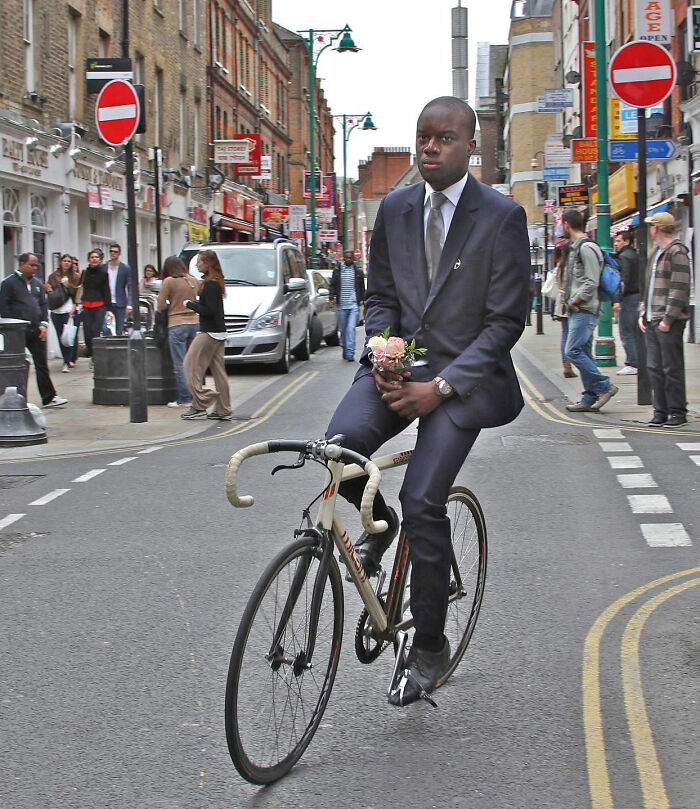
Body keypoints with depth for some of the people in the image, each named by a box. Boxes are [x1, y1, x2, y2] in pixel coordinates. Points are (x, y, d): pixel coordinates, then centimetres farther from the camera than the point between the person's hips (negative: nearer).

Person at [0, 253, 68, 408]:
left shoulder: (37, 283, 15)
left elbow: (43, 304, 17)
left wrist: (43, 324, 3)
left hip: (36, 331, 5)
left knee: (42, 364, 2)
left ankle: (49, 397, 2)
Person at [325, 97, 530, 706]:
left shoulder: (502, 217, -8)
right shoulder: (395, 209, 8)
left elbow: (506, 321, -9)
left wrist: (439, 387, -17)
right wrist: (381, 361, -6)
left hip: (463, 375, -4)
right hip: (400, 362, 4)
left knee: (423, 503, -15)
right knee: (341, 444, -25)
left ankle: (430, 646, 4)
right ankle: (379, 523, 11)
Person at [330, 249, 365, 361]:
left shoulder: (358, 272, 8)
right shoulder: (337, 271, 8)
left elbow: (362, 288, 13)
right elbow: (333, 285, 9)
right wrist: (332, 297, -6)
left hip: (354, 305, -2)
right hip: (341, 305, 2)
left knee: (351, 328, -14)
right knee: (343, 330, 8)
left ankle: (350, 353, -18)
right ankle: (345, 350, 26)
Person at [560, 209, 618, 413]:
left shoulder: (587, 248, -13)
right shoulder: (576, 247, 18)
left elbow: (591, 282, -20)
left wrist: (575, 300, -13)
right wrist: (571, 300, 11)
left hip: (585, 310, -10)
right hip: (577, 311, 10)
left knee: (573, 351, -14)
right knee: (583, 353, 9)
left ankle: (604, 386, -9)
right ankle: (590, 398, 11)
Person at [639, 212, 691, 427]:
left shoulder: (677, 252, -10)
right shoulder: (656, 254, 18)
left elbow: (680, 289, -16)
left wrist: (668, 319, -18)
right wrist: (643, 313, 14)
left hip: (669, 322, -9)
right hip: (652, 321, 9)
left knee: (672, 368, -4)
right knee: (654, 368, 8)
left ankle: (678, 412, 3)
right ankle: (661, 412, 14)